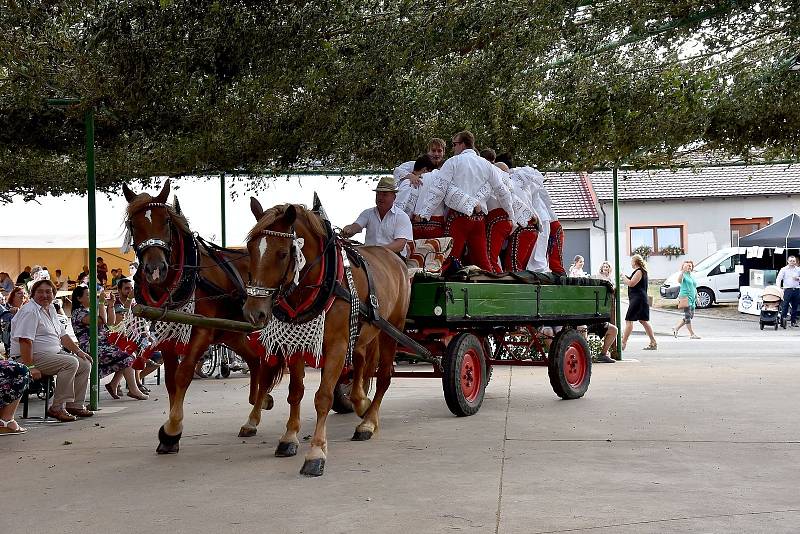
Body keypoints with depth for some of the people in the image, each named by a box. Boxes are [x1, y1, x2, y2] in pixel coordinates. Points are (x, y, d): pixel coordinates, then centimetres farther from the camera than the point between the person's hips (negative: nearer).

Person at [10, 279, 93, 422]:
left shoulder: (51, 309, 16)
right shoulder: (30, 311, -14)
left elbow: (62, 334, 22)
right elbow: (25, 341, -22)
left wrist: (78, 351, 14)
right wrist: (30, 367, -28)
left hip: (54, 354, 10)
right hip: (35, 357, -10)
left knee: (85, 364, 2)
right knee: (71, 362, -27)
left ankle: (75, 405, 6)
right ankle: (57, 408, -23)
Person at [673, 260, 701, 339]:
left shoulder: (692, 276, 20)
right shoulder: (683, 275, -5)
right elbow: (679, 280, -29)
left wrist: (696, 297, 22)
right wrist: (683, 271, -39)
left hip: (692, 299, 9)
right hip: (685, 297, -9)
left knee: (691, 316, 9)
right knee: (688, 316, -7)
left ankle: (676, 329, 19)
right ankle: (692, 334, -5)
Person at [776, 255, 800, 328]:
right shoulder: (784, 270, 4)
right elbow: (778, 279, -2)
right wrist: (778, 288, -15)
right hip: (787, 290, -3)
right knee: (785, 306, -7)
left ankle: (794, 321, 14)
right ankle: (782, 321, -6)